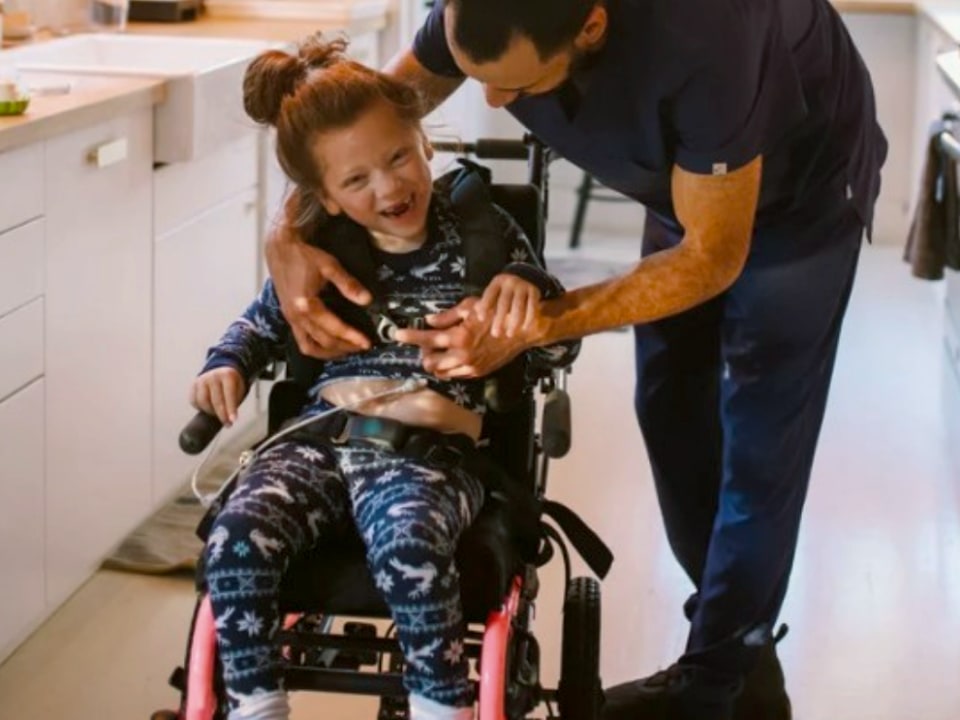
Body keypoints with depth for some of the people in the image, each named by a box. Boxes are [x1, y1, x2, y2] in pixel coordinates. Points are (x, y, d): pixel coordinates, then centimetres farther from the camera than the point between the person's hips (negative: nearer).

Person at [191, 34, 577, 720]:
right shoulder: (323, 246, 10)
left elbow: (558, 349, 3)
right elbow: (267, 320, 28)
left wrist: (528, 286, -18)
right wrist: (229, 363, 7)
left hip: (432, 446, -3)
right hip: (323, 434, 3)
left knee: (409, 544, -36)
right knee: (237, 537, -26)